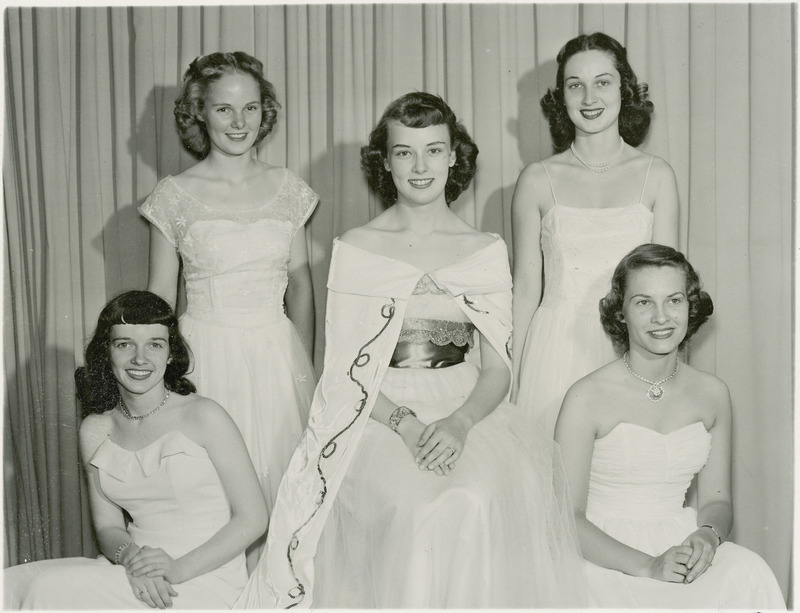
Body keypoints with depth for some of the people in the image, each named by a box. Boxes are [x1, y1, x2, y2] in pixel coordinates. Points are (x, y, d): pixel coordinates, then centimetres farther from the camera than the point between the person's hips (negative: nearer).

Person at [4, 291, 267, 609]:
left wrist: (179, 568, -17)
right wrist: (130, 557, -14)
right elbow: (107, 525, 10)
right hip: (135, 578, 5)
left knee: (49, 589, -21)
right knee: (10, 585, -16)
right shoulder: (95, 431, 8)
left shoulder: (203, 416, -7)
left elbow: (253, 517, -6)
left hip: (203, 583, -5)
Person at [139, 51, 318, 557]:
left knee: (281, 490, 5)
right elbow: (160, 297, 3)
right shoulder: (174, 196, -1)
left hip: (278, 353, 2)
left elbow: (300, 281, 10)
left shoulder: (287, 188, 5)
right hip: (207, 357, -2)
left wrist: (305, 365, 6)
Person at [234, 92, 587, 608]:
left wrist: (459, 423, -16)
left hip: (469, 416, 1)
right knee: (416, 508, -29)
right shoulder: (354, 251, 5)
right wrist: (406, 425, -15)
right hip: (378, 419, -1)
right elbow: (345, 370, 1)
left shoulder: (487, 251, 8)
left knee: (475, 502, -28)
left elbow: (497, 369, 4)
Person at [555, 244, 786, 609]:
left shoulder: (713, 394, 6)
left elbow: (716, 500, 13)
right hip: (607, 558, -5)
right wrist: (647, 566, -20)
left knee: (750, 573, -24)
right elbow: (567, 518, -9)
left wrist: (707, 535, -10)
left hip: (680, 546, 5)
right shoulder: (587, 398, -10)